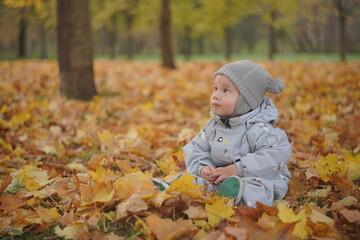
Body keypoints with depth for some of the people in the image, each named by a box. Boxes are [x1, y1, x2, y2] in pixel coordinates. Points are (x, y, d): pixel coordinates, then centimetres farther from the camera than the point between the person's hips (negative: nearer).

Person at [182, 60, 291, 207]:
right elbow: (196, 148, 13)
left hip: (256, 180, -7)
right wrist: (202, 168, -12)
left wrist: (237, 169, -28)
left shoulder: (257, 129, -15)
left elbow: (278, 153, -27)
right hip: (218, 180, 8)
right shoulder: (213, 126, 8)